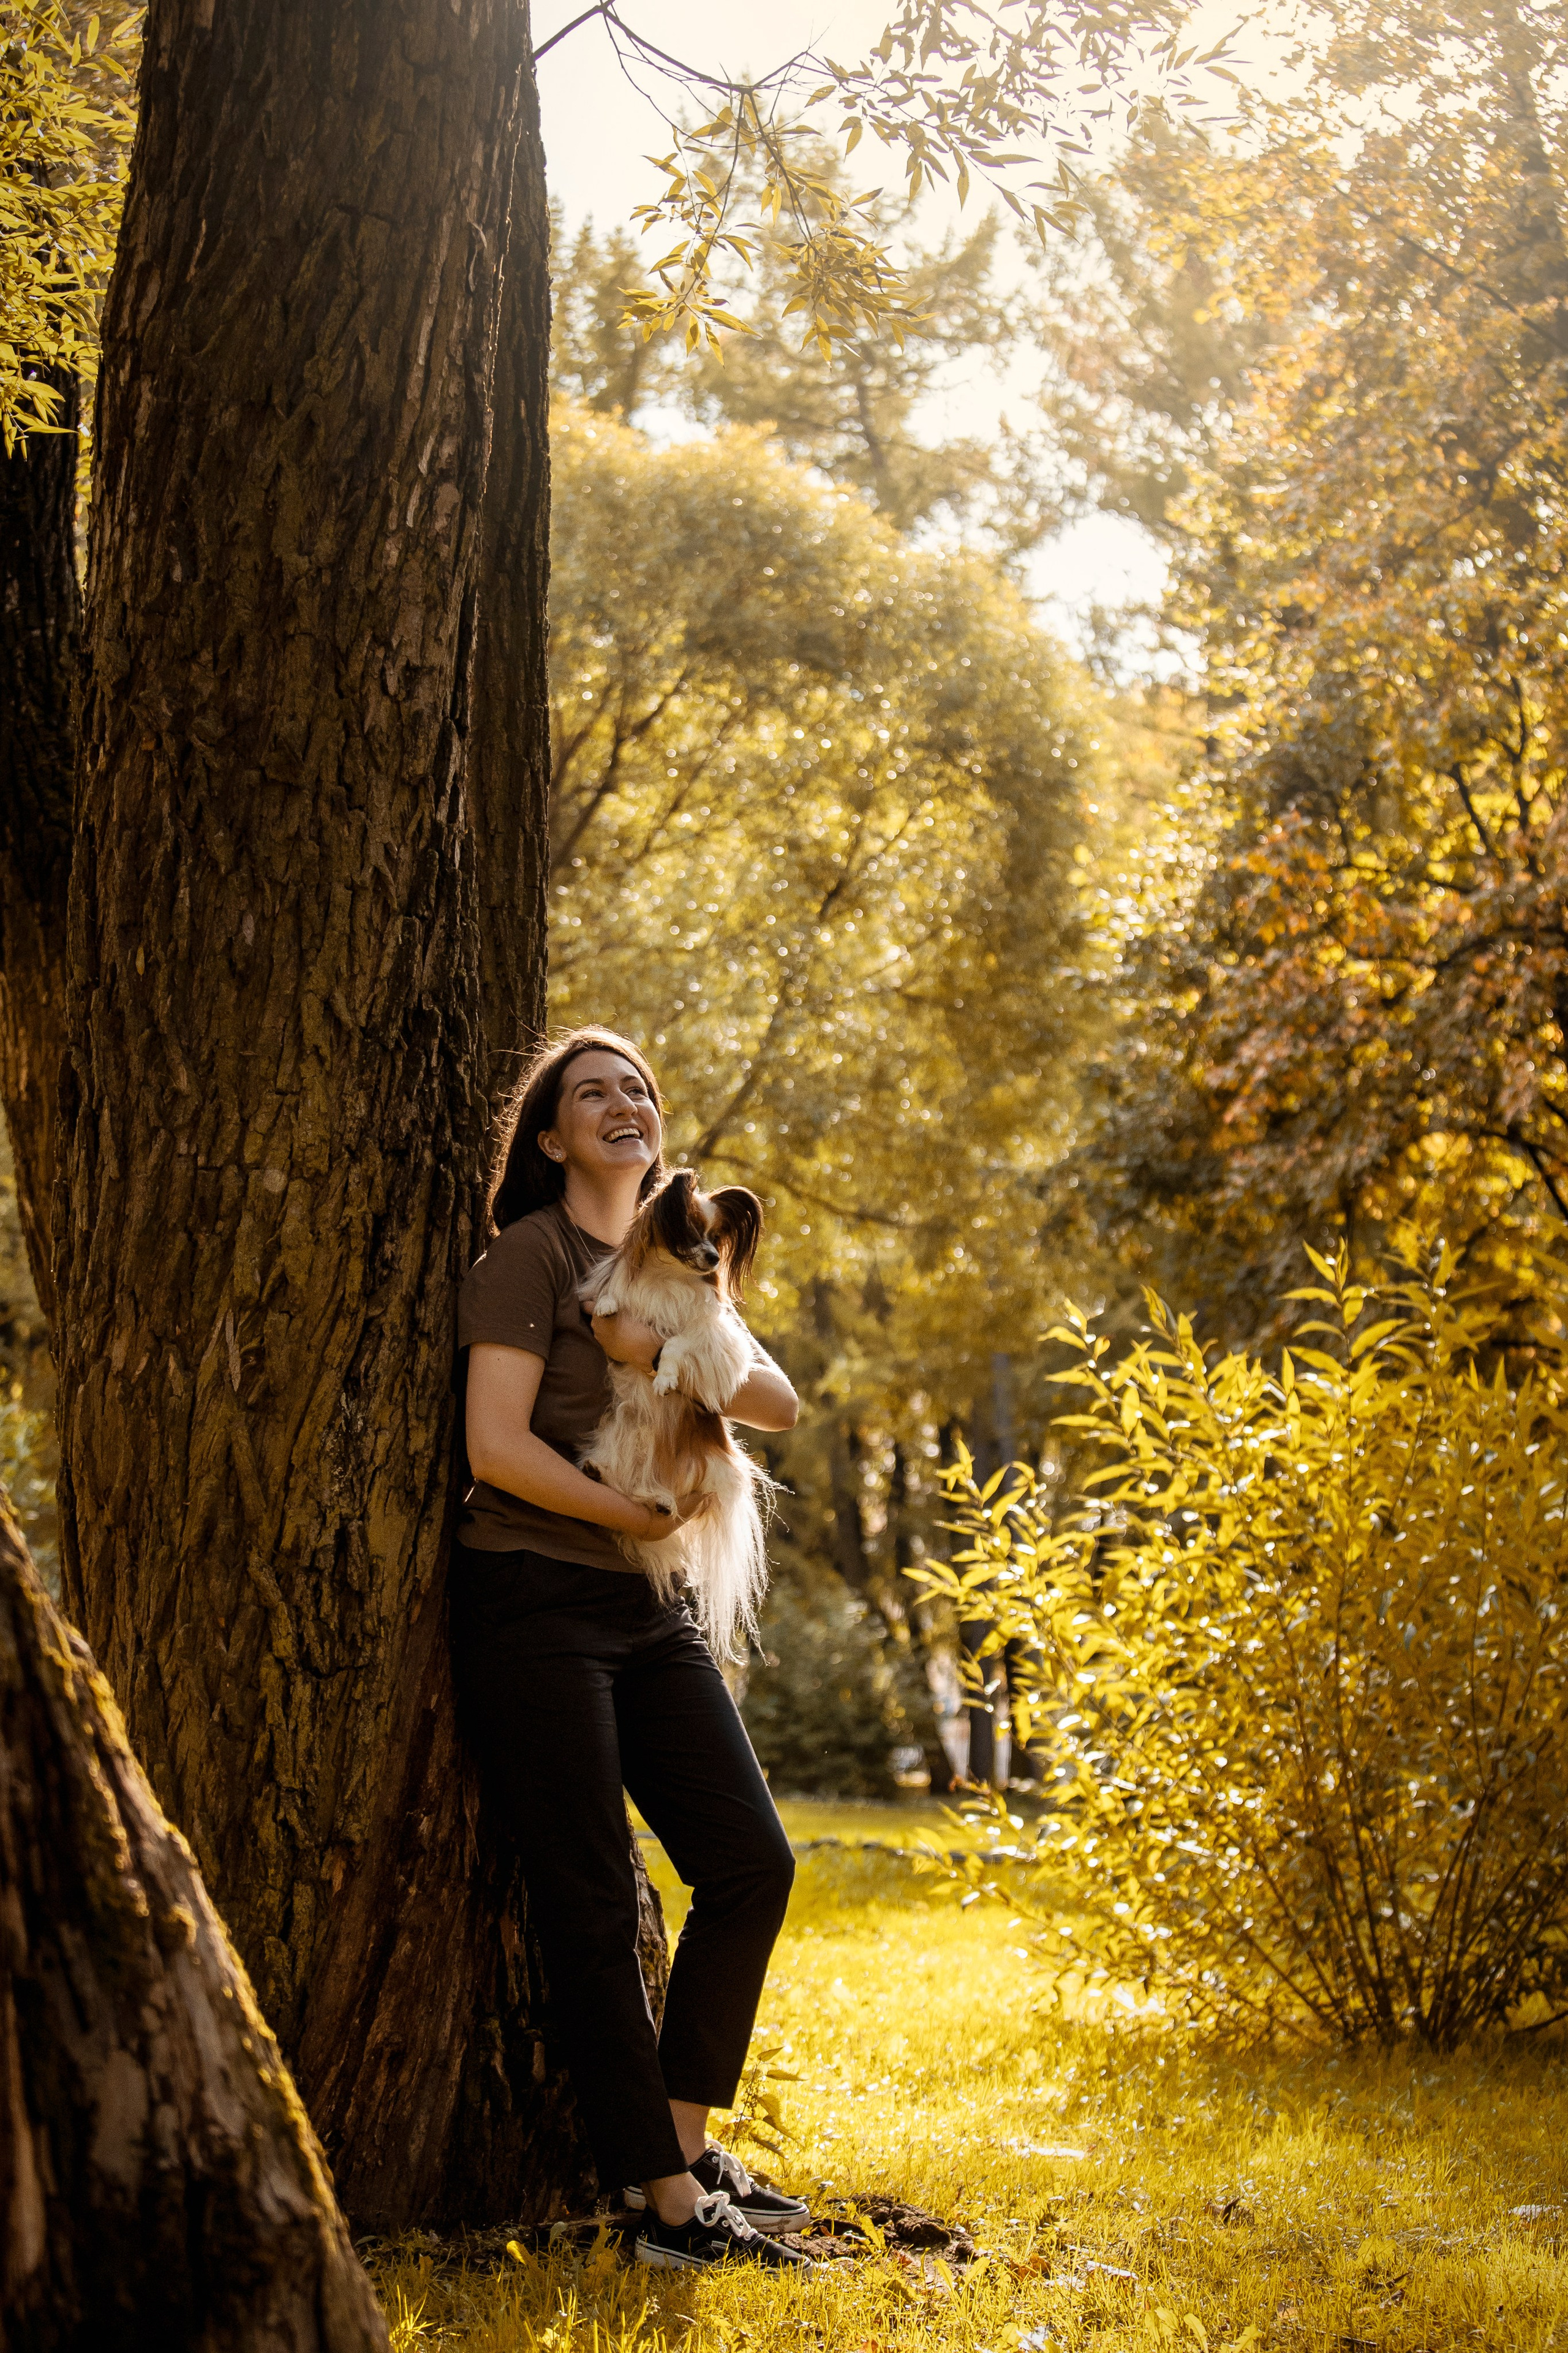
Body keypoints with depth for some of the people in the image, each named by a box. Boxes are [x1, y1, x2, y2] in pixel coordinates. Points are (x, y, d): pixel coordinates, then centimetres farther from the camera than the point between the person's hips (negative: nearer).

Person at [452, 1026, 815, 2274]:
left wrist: (662, 1354, -13)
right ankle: (670, 2202, 0)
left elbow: (780, 1402, 3)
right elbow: (498, 1445, -15)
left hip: (649, 1609, 8)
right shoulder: (528, 1255, -5)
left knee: (752, 1863, 4)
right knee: (594, 1904, -5)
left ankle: (688, 2139, 17)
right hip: (534, 1598, -7)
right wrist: (637, 1514, -10)